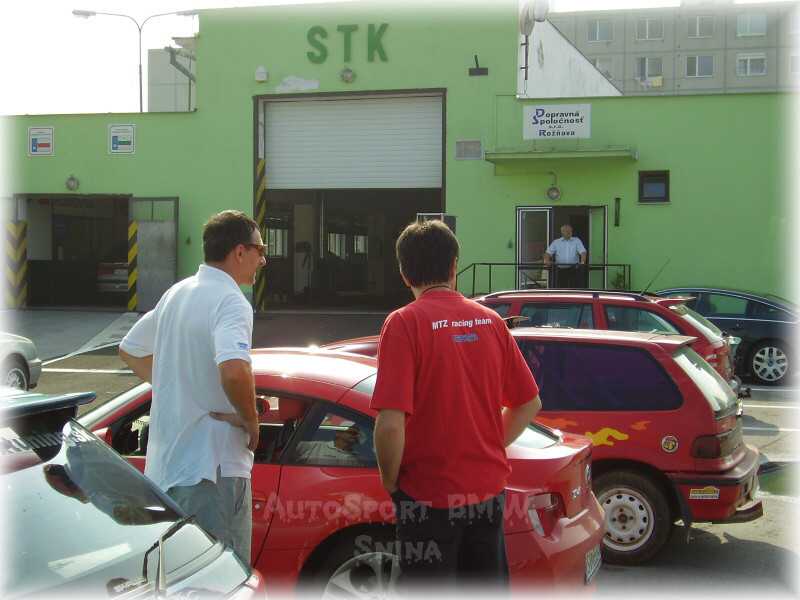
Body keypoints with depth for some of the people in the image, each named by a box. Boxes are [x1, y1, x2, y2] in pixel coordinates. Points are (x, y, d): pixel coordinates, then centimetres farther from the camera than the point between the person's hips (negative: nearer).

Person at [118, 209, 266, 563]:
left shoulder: (177, 293, 12)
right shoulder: (230, 301, -15)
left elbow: (129, 351, 25)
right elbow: (233, 370, -34)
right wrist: (251, 420, -17)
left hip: (164, 465, 9)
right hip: (213, 468, -9)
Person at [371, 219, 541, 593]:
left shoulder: (405, 323, -14)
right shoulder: (490, 321, 2)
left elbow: (391, 424, -21)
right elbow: (529, 404, 9)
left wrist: (390, 480, -6)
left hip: (429, 495, -5)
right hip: (489, 489, 5)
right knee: (489, 587, 19)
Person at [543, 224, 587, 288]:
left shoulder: (577, 241, 9)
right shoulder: (556, 242, 11)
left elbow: (582, 252, -3)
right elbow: (548, 252, 3)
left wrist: (582, 261, -24)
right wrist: (547, 260, -19)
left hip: (573, 269, -1)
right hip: (560, 270, 1)